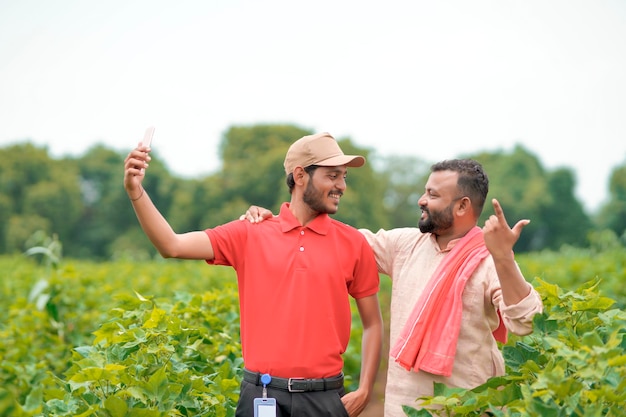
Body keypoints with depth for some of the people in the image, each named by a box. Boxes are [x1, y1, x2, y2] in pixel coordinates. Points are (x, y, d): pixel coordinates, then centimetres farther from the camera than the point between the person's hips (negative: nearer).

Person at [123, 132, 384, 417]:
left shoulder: (352, 243, 4)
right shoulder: (249, 235, 2)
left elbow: (373, 324, 9)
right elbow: (172, 246, -5)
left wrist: (365, 391, -1)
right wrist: (136, 191, -16)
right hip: (262, 392, 0)